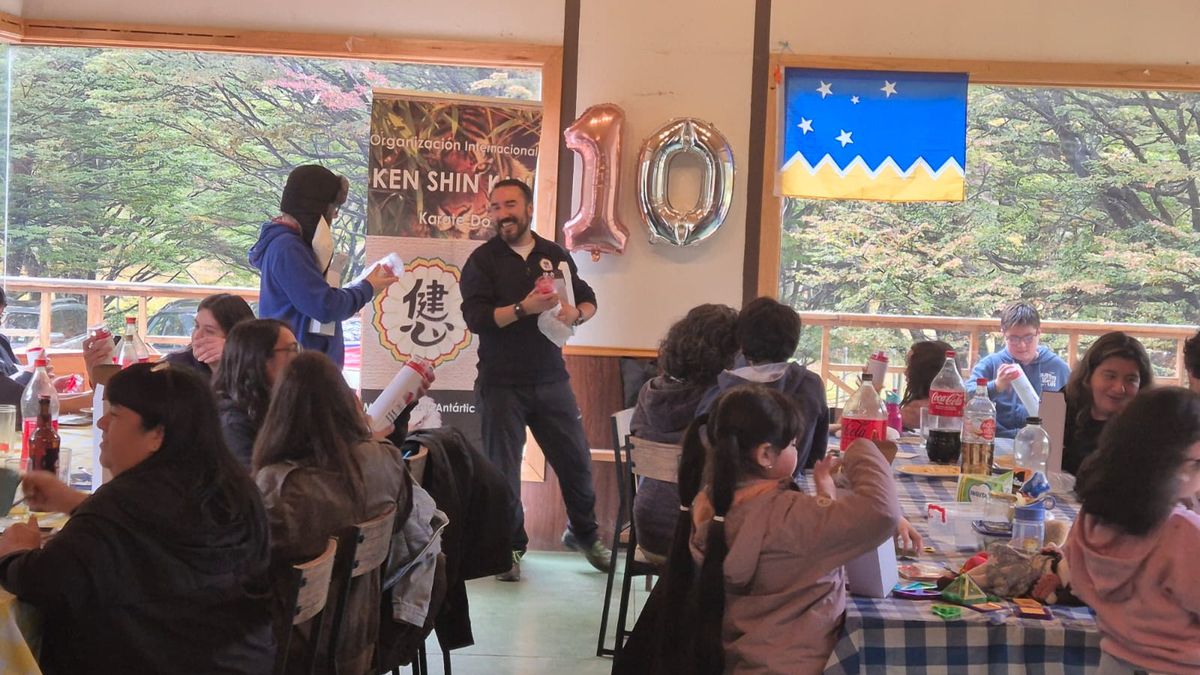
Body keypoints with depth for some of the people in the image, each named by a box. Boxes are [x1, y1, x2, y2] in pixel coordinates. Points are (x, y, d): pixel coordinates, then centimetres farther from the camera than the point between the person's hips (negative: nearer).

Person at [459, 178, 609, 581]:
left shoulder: (554, 255, 7)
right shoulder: (482, 260, -3)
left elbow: (588, 299, 13)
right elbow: (476, 318, -15)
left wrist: (576, 314, -10)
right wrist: (525, 308, -27)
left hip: (551, 378, 3)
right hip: (502, 383, -3)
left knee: (576, 460, 8)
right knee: (503, 469, 5)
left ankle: (583, 533, 31)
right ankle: (510, 547, 22)